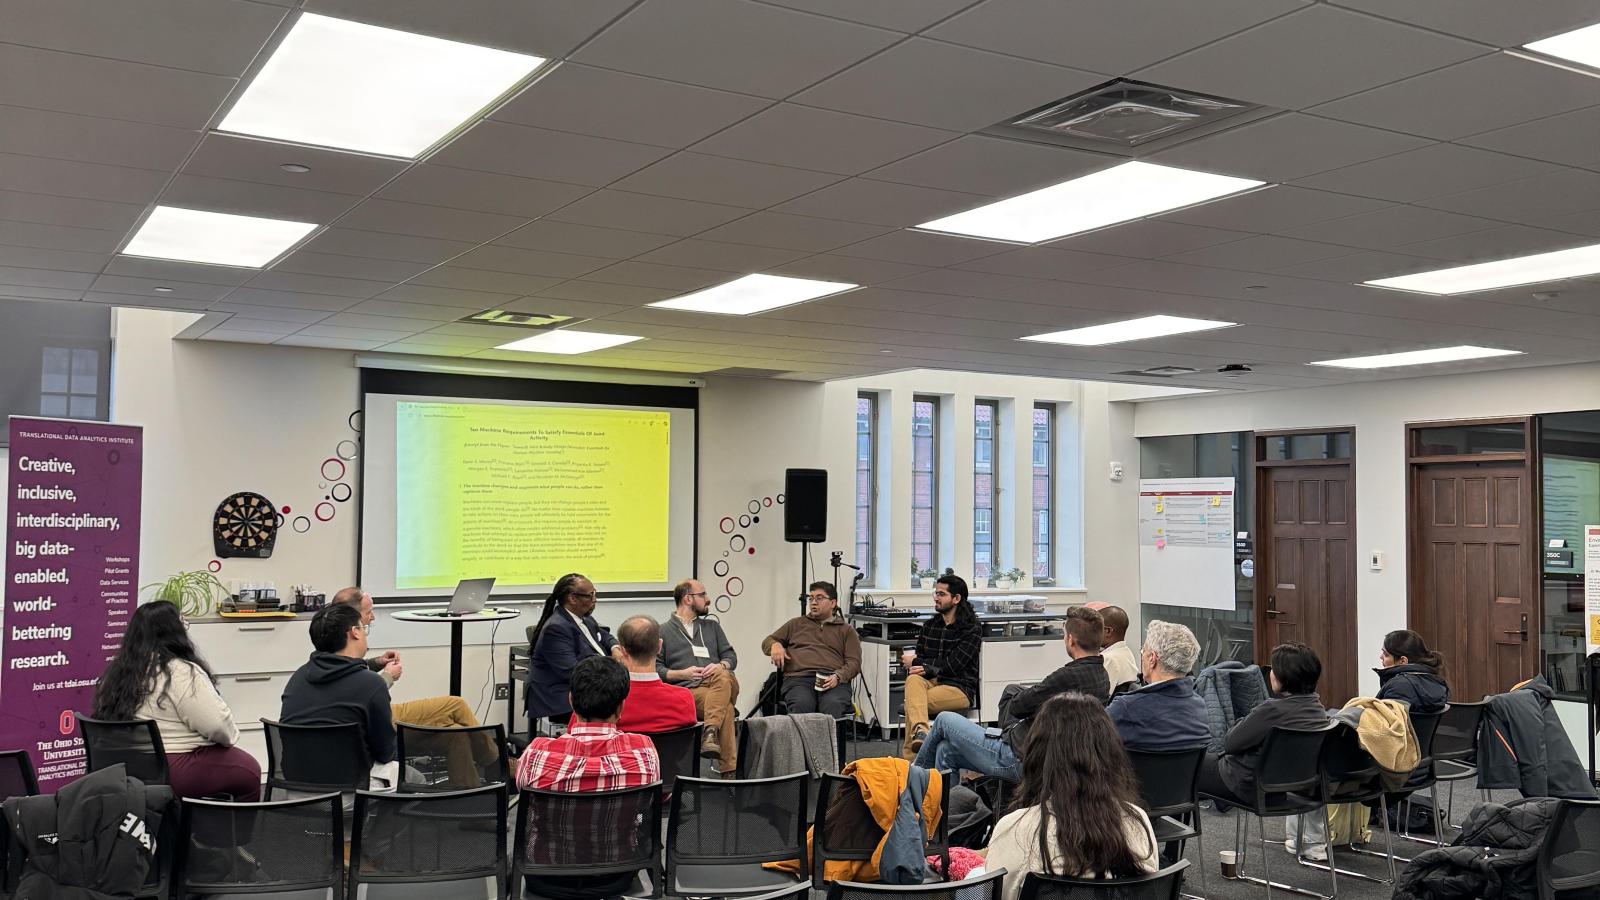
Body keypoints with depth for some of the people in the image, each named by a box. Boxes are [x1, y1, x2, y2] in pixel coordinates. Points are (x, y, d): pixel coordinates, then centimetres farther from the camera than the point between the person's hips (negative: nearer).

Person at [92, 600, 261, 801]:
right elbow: (217, 725, -21)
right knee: (249, 770, 10)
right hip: (175, 773, -8)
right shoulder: (182, 673, -17)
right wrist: (231, 737, 1)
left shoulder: (118, 672, 7)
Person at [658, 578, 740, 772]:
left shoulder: (712, 626, 30)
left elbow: (731, 656, 21)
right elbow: (655, 669, 5)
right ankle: (728, 770, -41)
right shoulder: (663, 632, 17)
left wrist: (720, 666, -3)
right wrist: (682, 674, -10)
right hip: (688, 691, -3)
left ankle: (710, 733, -47)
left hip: (722, 686, 3)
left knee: (722, 677, -38)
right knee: (726, 709, -37)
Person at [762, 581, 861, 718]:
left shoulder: (846, 630, 24)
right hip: (799, 678, 1)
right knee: (801, 704, -37)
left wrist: (838, 677, -9)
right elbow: (767, 641, 32)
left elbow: (854, 662, 12)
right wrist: (775, 645, 6)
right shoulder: (796, 624, 30)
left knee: (833, 706, -38)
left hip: (833, 681, -1)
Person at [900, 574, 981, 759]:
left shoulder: (972, 630, -2)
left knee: (912, 701, -34)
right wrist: (920, 668, -12)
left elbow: (952, 665, -10)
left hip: (959, 688, -4)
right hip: (930, 681, 4)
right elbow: (918, 656, 15)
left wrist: (917, 663, -5)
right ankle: (920, 731, -62)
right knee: (913, 680, -36)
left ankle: (909, 755, -38)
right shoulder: (929, 625, 19)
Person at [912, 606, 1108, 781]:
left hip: (1019, 759, -9)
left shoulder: (1068, 676, -25)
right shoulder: (1101, 676, 4)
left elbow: (1016, 706, -12)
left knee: (944, 720, 11)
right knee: (946, 750, 17)